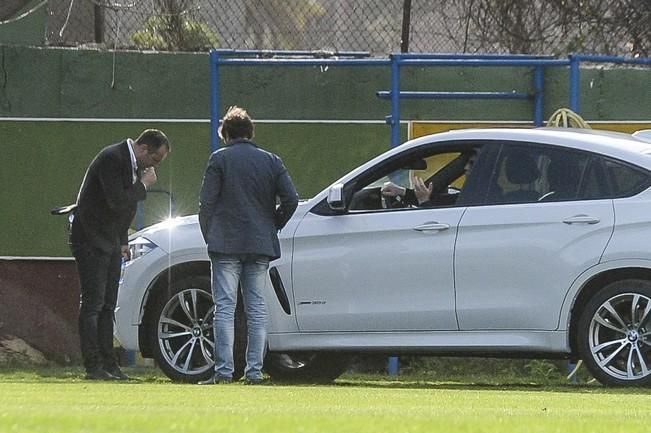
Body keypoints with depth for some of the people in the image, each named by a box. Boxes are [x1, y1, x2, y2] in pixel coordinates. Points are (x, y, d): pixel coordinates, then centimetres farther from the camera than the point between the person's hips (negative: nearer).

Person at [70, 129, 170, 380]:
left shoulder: (130, 162, 10)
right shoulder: (112, 159, -20)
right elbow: (117, 202, -27)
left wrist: (123, 242, 16)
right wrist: (143, 185, -15)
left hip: (110, 242, 10)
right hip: (92, 241, -10)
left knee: (107, 306, 9)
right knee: (93, 305, -10)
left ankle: (108, 364, 11)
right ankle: (93, 367, -10)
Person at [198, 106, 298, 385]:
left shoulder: (219, 159, 0)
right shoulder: (271, 161, 9)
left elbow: (206, 202, -5)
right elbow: (291, 199, 1)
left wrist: (209, 236, 7)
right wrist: (273, 227, 14)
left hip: (226, 244, -3)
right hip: (260, 246, 3)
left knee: (225, 307, -4)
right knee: (256, 308, 7)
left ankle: (223, 370, -11)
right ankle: (254, 371, 4)